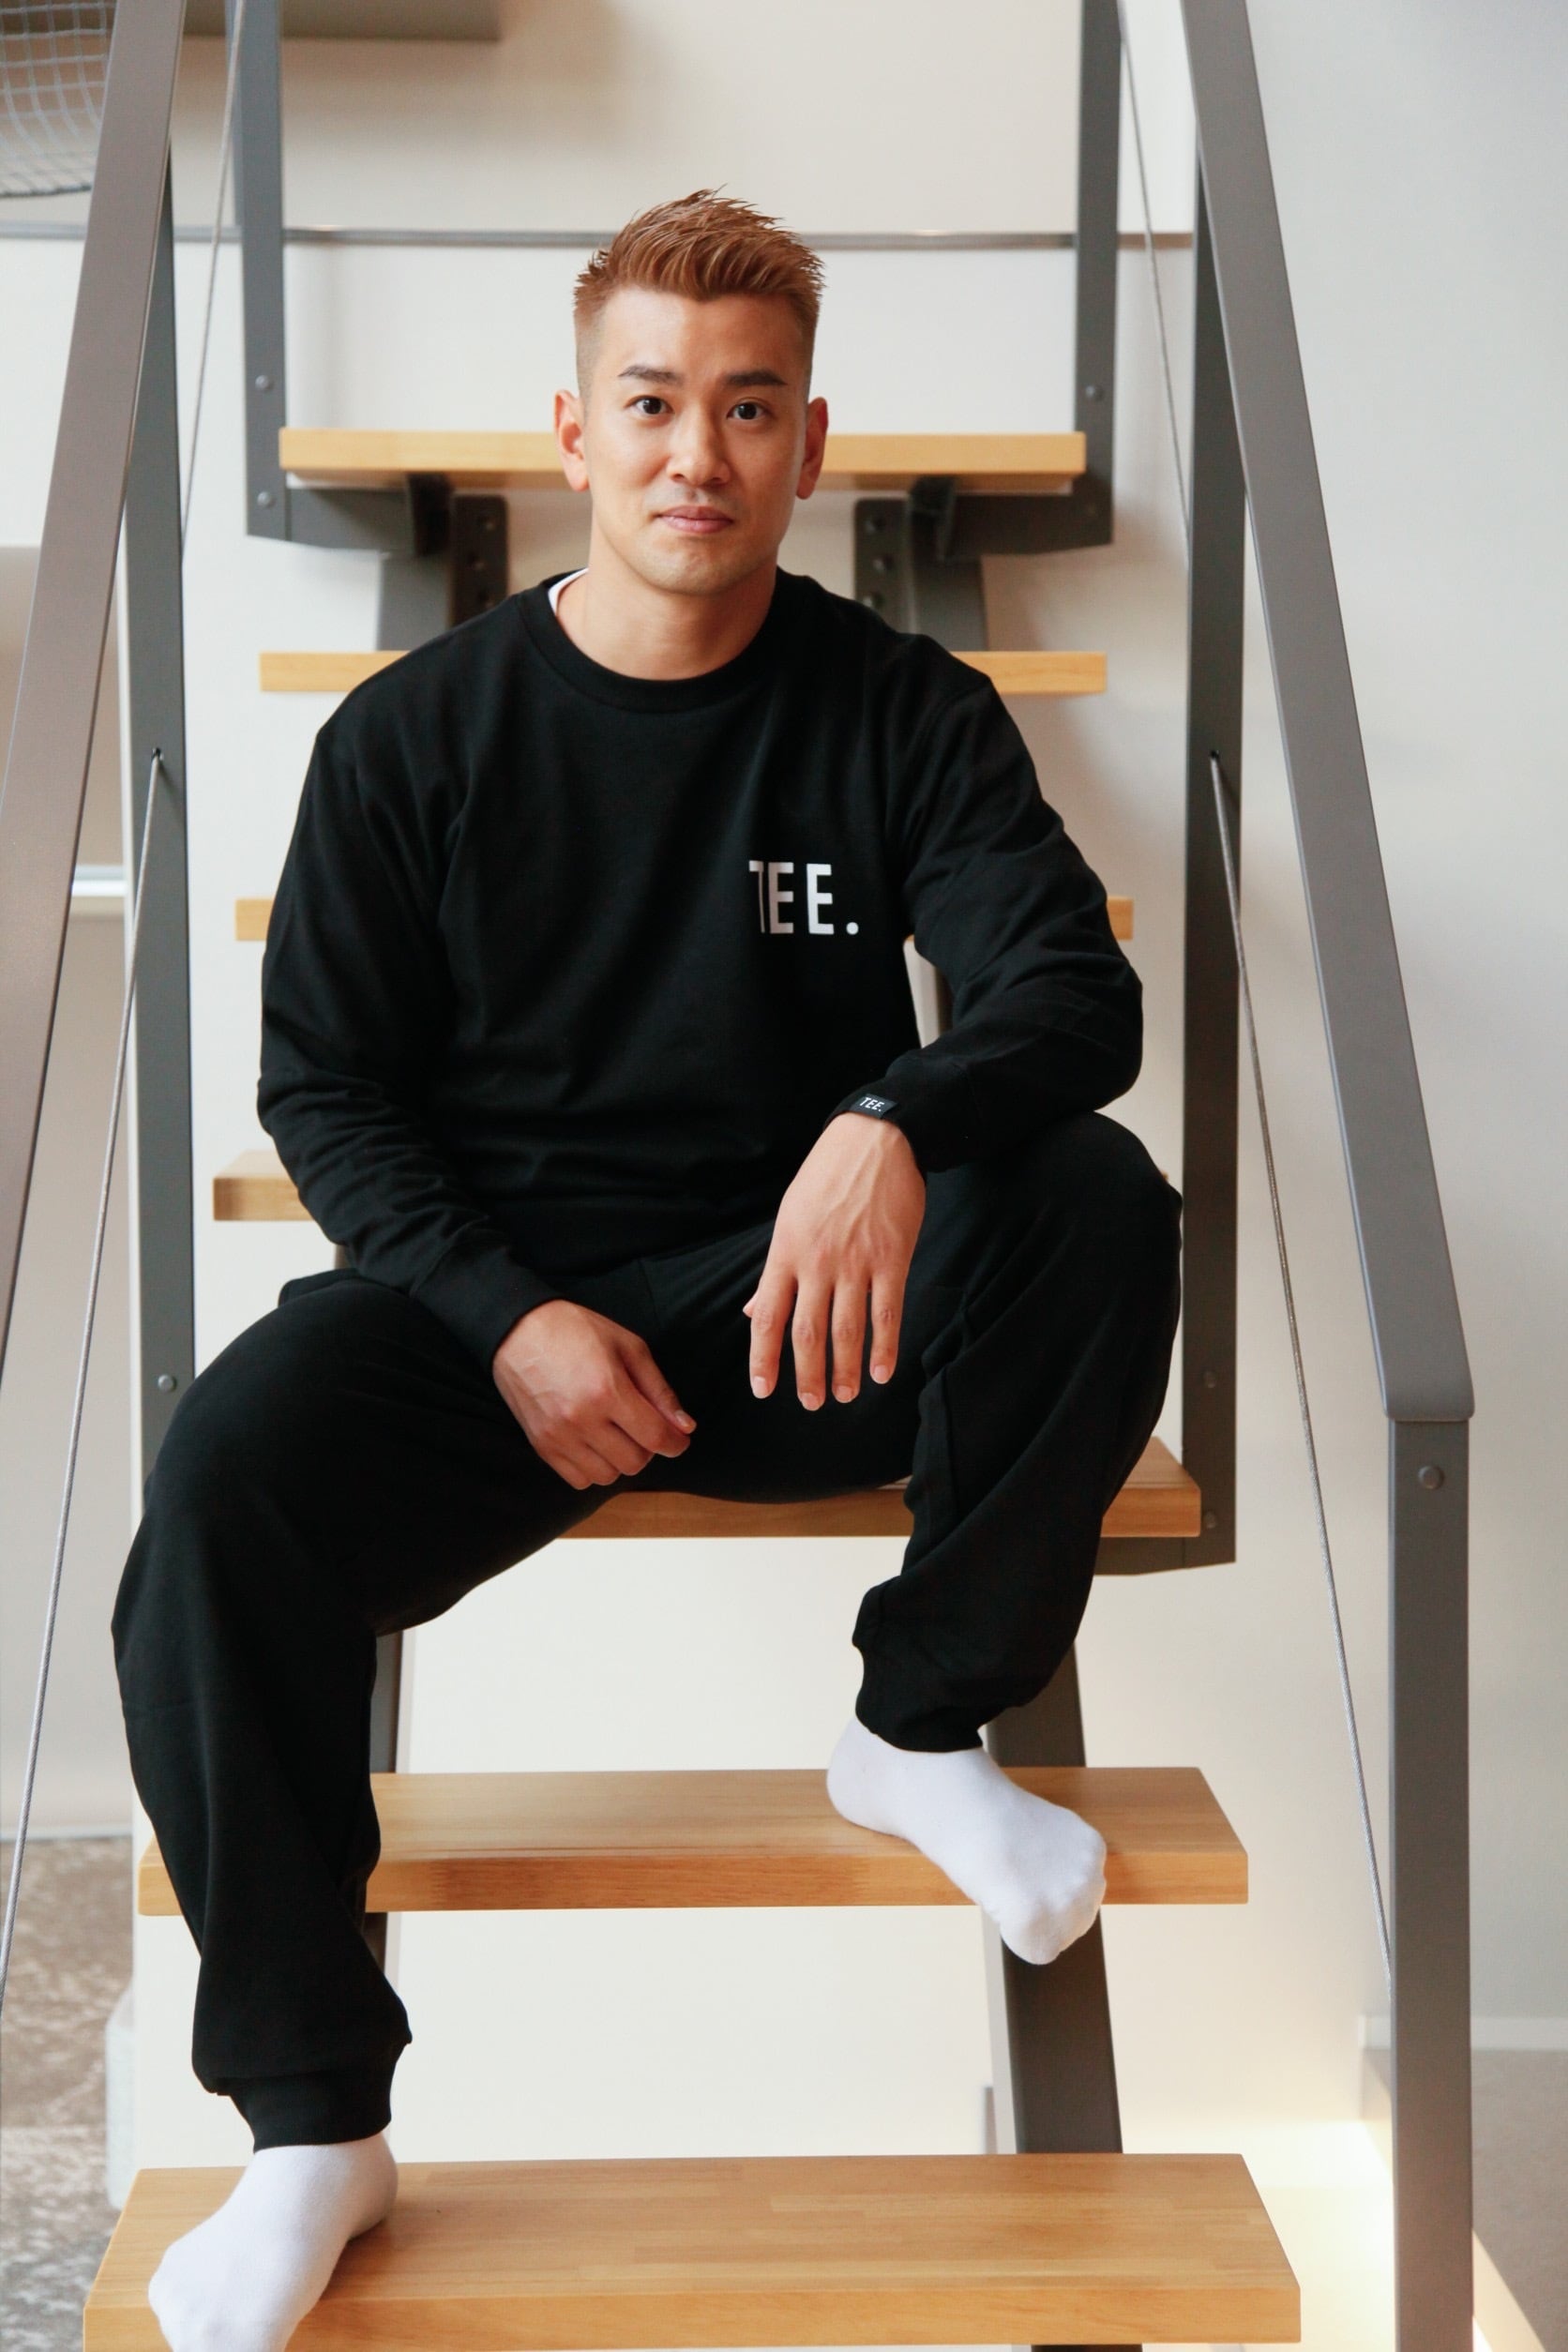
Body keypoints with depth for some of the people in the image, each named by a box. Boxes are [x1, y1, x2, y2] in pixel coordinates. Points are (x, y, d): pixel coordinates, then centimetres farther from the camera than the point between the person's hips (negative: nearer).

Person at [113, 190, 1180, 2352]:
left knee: (1096, 1200, -27)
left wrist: (895, 1121, -34)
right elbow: (324, 1082, 3)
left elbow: (1077, 989, -10)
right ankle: (314, 2124, -15)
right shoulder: (416, 736, 1)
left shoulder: (903, 715, 1)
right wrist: (506, 1315, -14)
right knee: (224, 1488, -29)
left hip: (807, 1303, 1)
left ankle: (923, 1724, -6)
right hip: (489, 1298, 0)